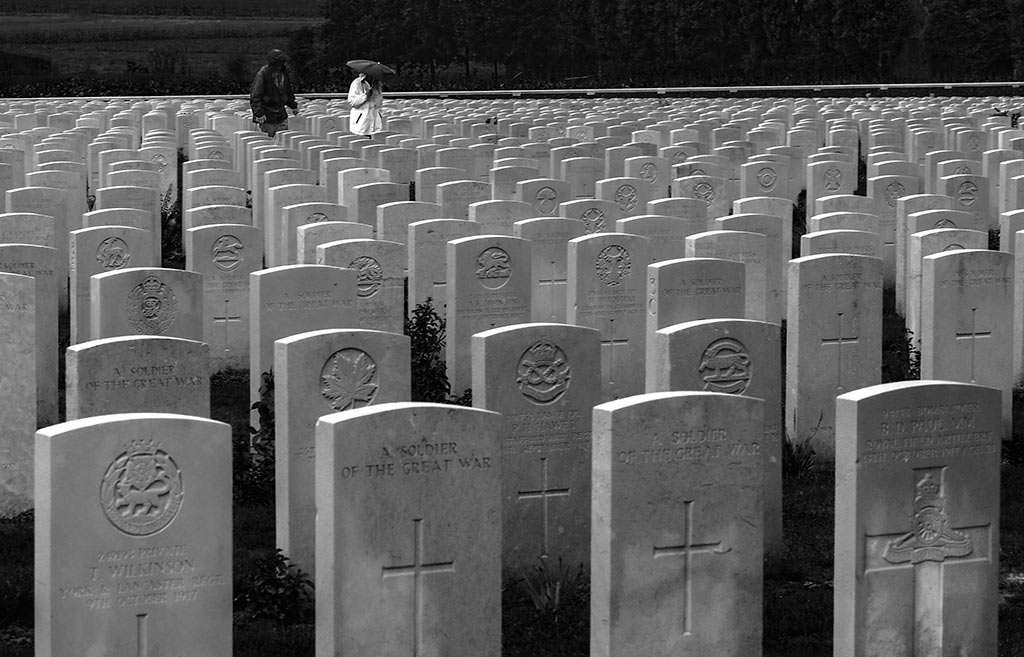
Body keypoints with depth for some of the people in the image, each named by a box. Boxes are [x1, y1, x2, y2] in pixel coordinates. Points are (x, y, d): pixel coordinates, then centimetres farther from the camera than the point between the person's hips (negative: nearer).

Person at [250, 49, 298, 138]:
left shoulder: (283, 72, 8)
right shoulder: (263, 74, -14)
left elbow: (288, 92, 25)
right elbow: (255, 96, -15)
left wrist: (293, 105, 24)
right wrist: (259, 113, -21)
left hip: (281, 117, 6)